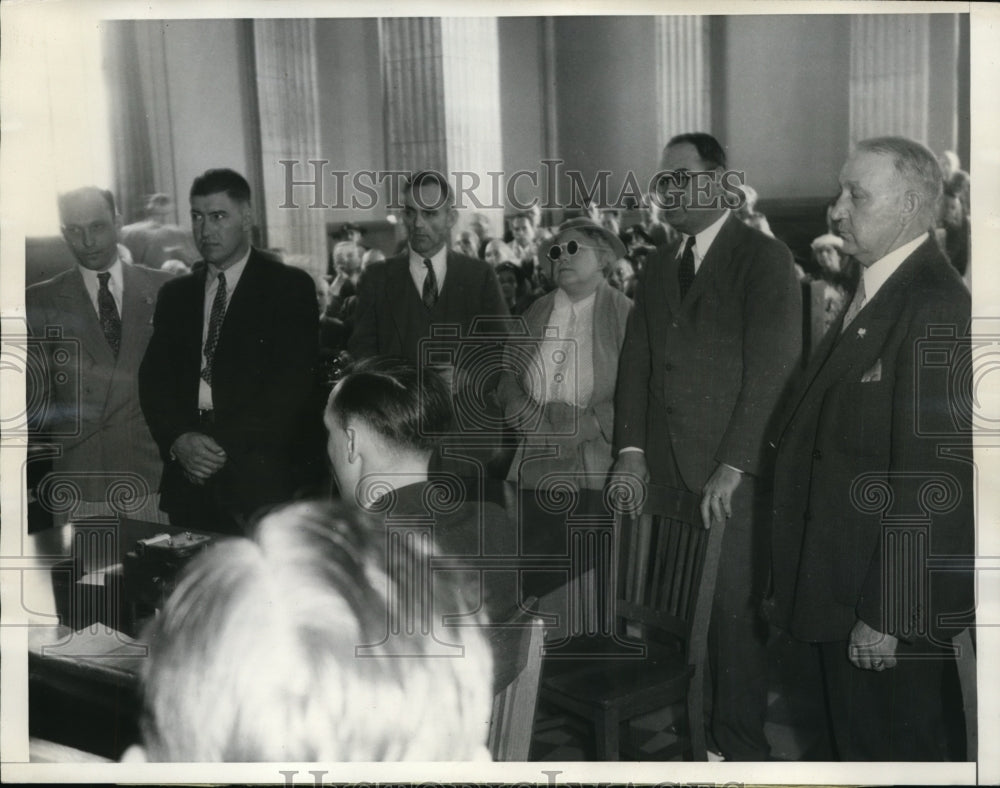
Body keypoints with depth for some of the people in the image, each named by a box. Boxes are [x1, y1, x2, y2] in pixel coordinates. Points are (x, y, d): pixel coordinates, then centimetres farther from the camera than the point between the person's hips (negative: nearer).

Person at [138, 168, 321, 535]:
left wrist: (226, 447, -12)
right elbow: (153, 378, 10)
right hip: (189, 478, 4)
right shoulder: (175, 294, 16)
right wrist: (178, 439, -9)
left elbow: (293, 381, -7)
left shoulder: (291, 287, 2)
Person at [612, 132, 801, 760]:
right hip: (663, 469, 5)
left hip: (730, 473, -5)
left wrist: (733, 466, -15)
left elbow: (771, 369, -10)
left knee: (732, 610, 0)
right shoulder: (659, 264, 16)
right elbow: (638, 359, 13)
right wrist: (632, 448, 2)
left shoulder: (764, 258, -3)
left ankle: (741, 743, 15)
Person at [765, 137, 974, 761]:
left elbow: (931, 478, -23)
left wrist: (887, 616, -20)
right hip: (842, 590, 9)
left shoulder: (937, 308, -20)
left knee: (902, 749, 10)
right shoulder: (872, 296, 9)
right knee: (858, 742, 22)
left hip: (894, 597, -9)